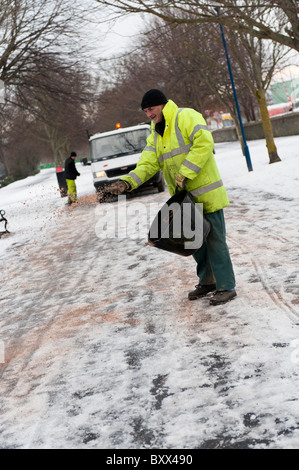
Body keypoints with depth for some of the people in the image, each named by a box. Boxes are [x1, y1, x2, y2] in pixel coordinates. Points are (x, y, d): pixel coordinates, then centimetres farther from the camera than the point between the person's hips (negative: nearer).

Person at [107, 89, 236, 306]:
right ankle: (207, 282, 31)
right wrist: (128, 182, -14)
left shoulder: (186, 117, -10)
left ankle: (227, 287, 6)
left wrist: (184, 174, -26)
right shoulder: (155, 136, 15)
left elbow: (204, 142, -24)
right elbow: (148, 164, 5)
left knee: (214, 241, -4)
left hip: (206, 193, -8)